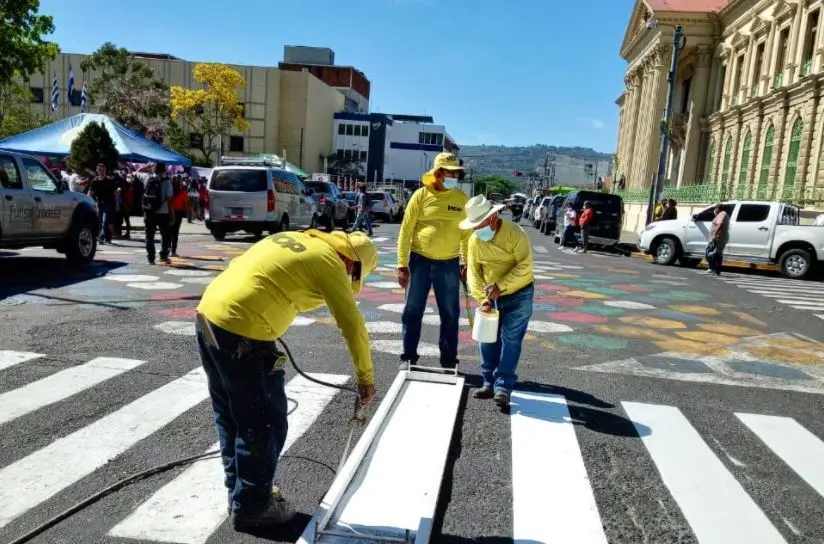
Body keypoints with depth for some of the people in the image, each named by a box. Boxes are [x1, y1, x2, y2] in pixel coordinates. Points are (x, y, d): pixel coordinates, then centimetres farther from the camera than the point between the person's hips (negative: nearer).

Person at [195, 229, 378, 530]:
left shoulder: (294, 239, 19)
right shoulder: (329, 262, -4)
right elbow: (353, 326, -6)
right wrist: (366, 377, 5)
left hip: (208, 316, 10)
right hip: (240, 333, -10)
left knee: (230, 416, 21)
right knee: (265, 424, 6)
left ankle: (239, 493, 36)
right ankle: (252, 506, 22)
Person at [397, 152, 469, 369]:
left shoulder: (462, 198, 3)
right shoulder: (421, 195, -4)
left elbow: (467, 233, 9)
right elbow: (406, 231, -4)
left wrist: (466, 263, 5)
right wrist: (402, 265, -8)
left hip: (449, 264, 2)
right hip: (420, 260, -2)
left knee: (450, 314, 8)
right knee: (413, 311, 6)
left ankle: (449, 360, 21)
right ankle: (408, 357, 20)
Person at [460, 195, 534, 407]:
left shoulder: (515, 233, -20)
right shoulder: (474, 240, -5)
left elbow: (525, 267, -27)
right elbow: (473, 272, -7)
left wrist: (500, 286, -32)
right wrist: (482, 299, -20)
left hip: (518, 294, -5)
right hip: (492, 296, 5)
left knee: (510, 339, -7)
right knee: (488, 338, 6)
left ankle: (503, 387, -5)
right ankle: (489, 382, 18)